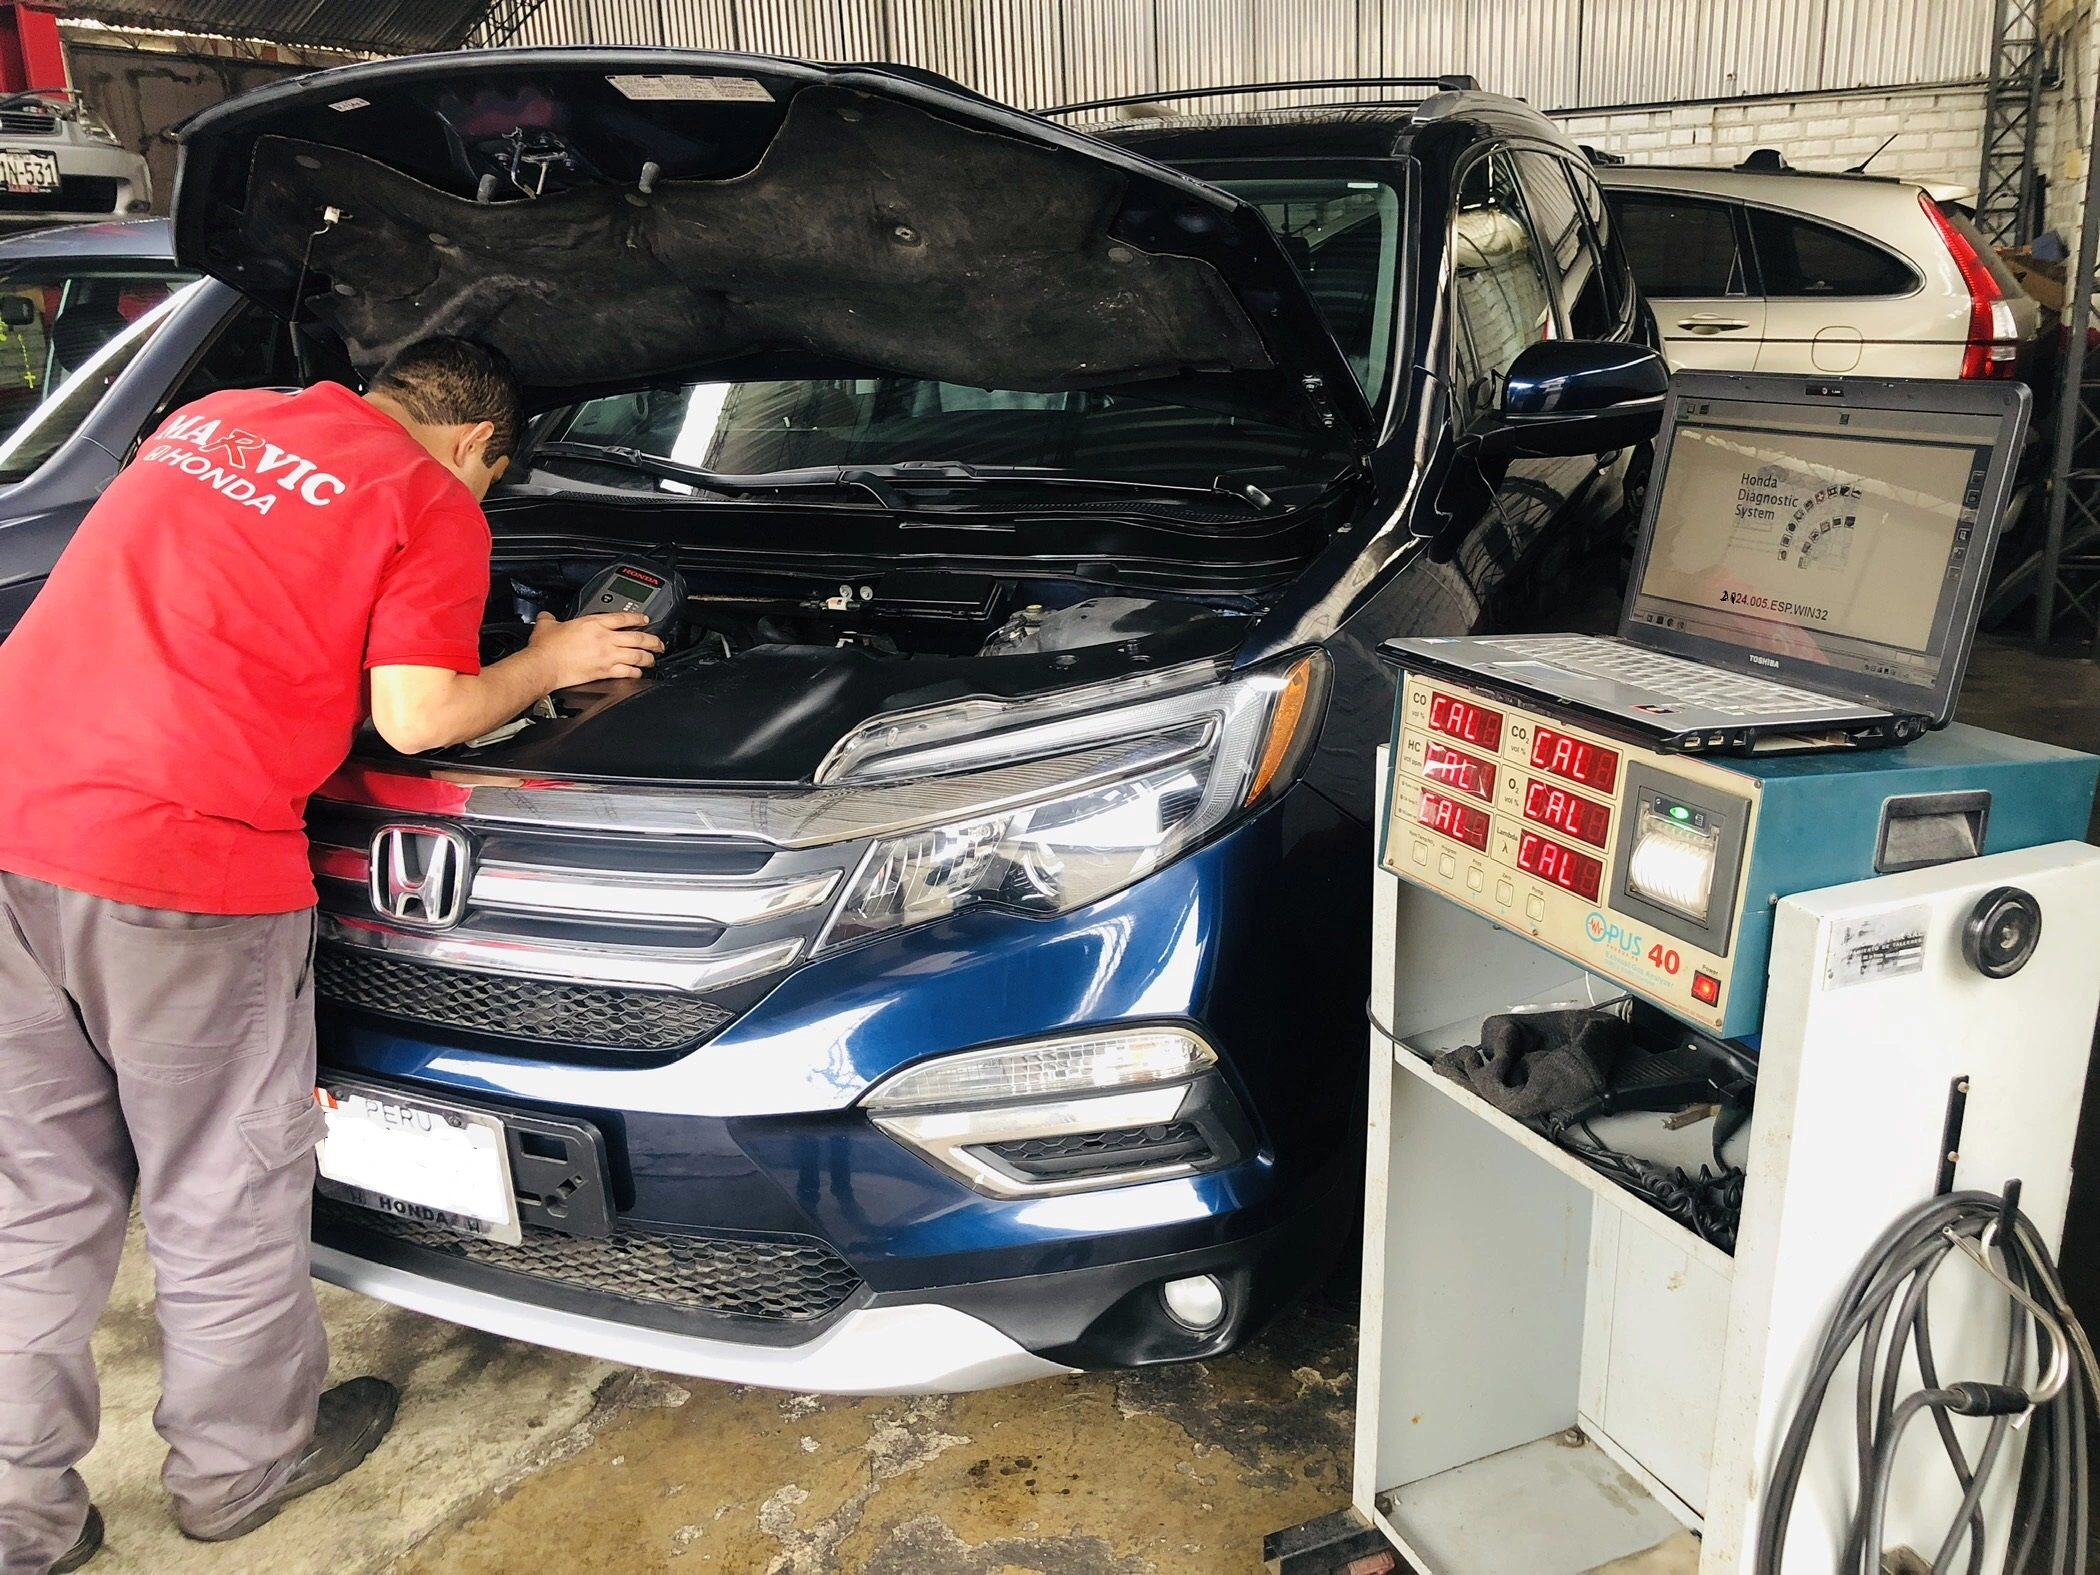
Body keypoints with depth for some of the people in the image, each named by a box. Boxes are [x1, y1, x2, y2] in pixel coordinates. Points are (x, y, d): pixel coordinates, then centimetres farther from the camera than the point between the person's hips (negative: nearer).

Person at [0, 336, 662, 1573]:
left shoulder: (210, 422, 19)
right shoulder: (433, 507, -2)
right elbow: (418, 717, -6)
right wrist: (551, 663, 9)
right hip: (177, 860, -7)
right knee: (223, 1190, 14)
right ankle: (240, 1462, 35)